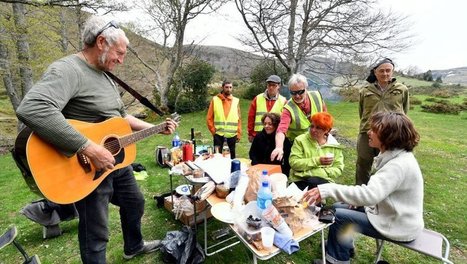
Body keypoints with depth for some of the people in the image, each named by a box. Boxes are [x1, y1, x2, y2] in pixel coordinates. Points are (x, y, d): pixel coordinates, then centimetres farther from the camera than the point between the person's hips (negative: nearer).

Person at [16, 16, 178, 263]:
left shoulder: (105, 77, 10)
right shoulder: (68, 70, -21)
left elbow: (121, 116, 18)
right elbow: (31, 109, -38)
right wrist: (90, 149, -37)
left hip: (118, 161, 10)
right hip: (89, 169, -9)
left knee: (135, 203, 25)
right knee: (97, 235, 6)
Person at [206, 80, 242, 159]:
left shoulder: (236, 101, 5)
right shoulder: (215, 100, 0)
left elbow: (239, 119, 6)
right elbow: (209, 118, 2)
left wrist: (239, 133, 3)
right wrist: (213, 131, -3)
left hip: (232, 135, 2)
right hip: (218, 135, -1)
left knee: (232, 157, 12)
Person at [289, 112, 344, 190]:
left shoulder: (334, 145, 9)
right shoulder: (300, 140, 1)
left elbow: (338, 168, 6)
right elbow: (293, 163, -8)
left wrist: (322, 172, -12)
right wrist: (317, 161, -13)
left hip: (324, 181, 1)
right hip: (300, 181, -1)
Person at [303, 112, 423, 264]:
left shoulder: (399, 165, -30)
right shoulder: (394, 156, 1)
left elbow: (370, 194, -40)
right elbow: (376, 190, 10)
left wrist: (327, 190, -41)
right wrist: (356, 200, -3)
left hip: (399, 226, -9)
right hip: (392, 213, 9)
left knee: (338, 216, -9)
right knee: (337, 207, 8)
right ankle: (344, 247, 31)